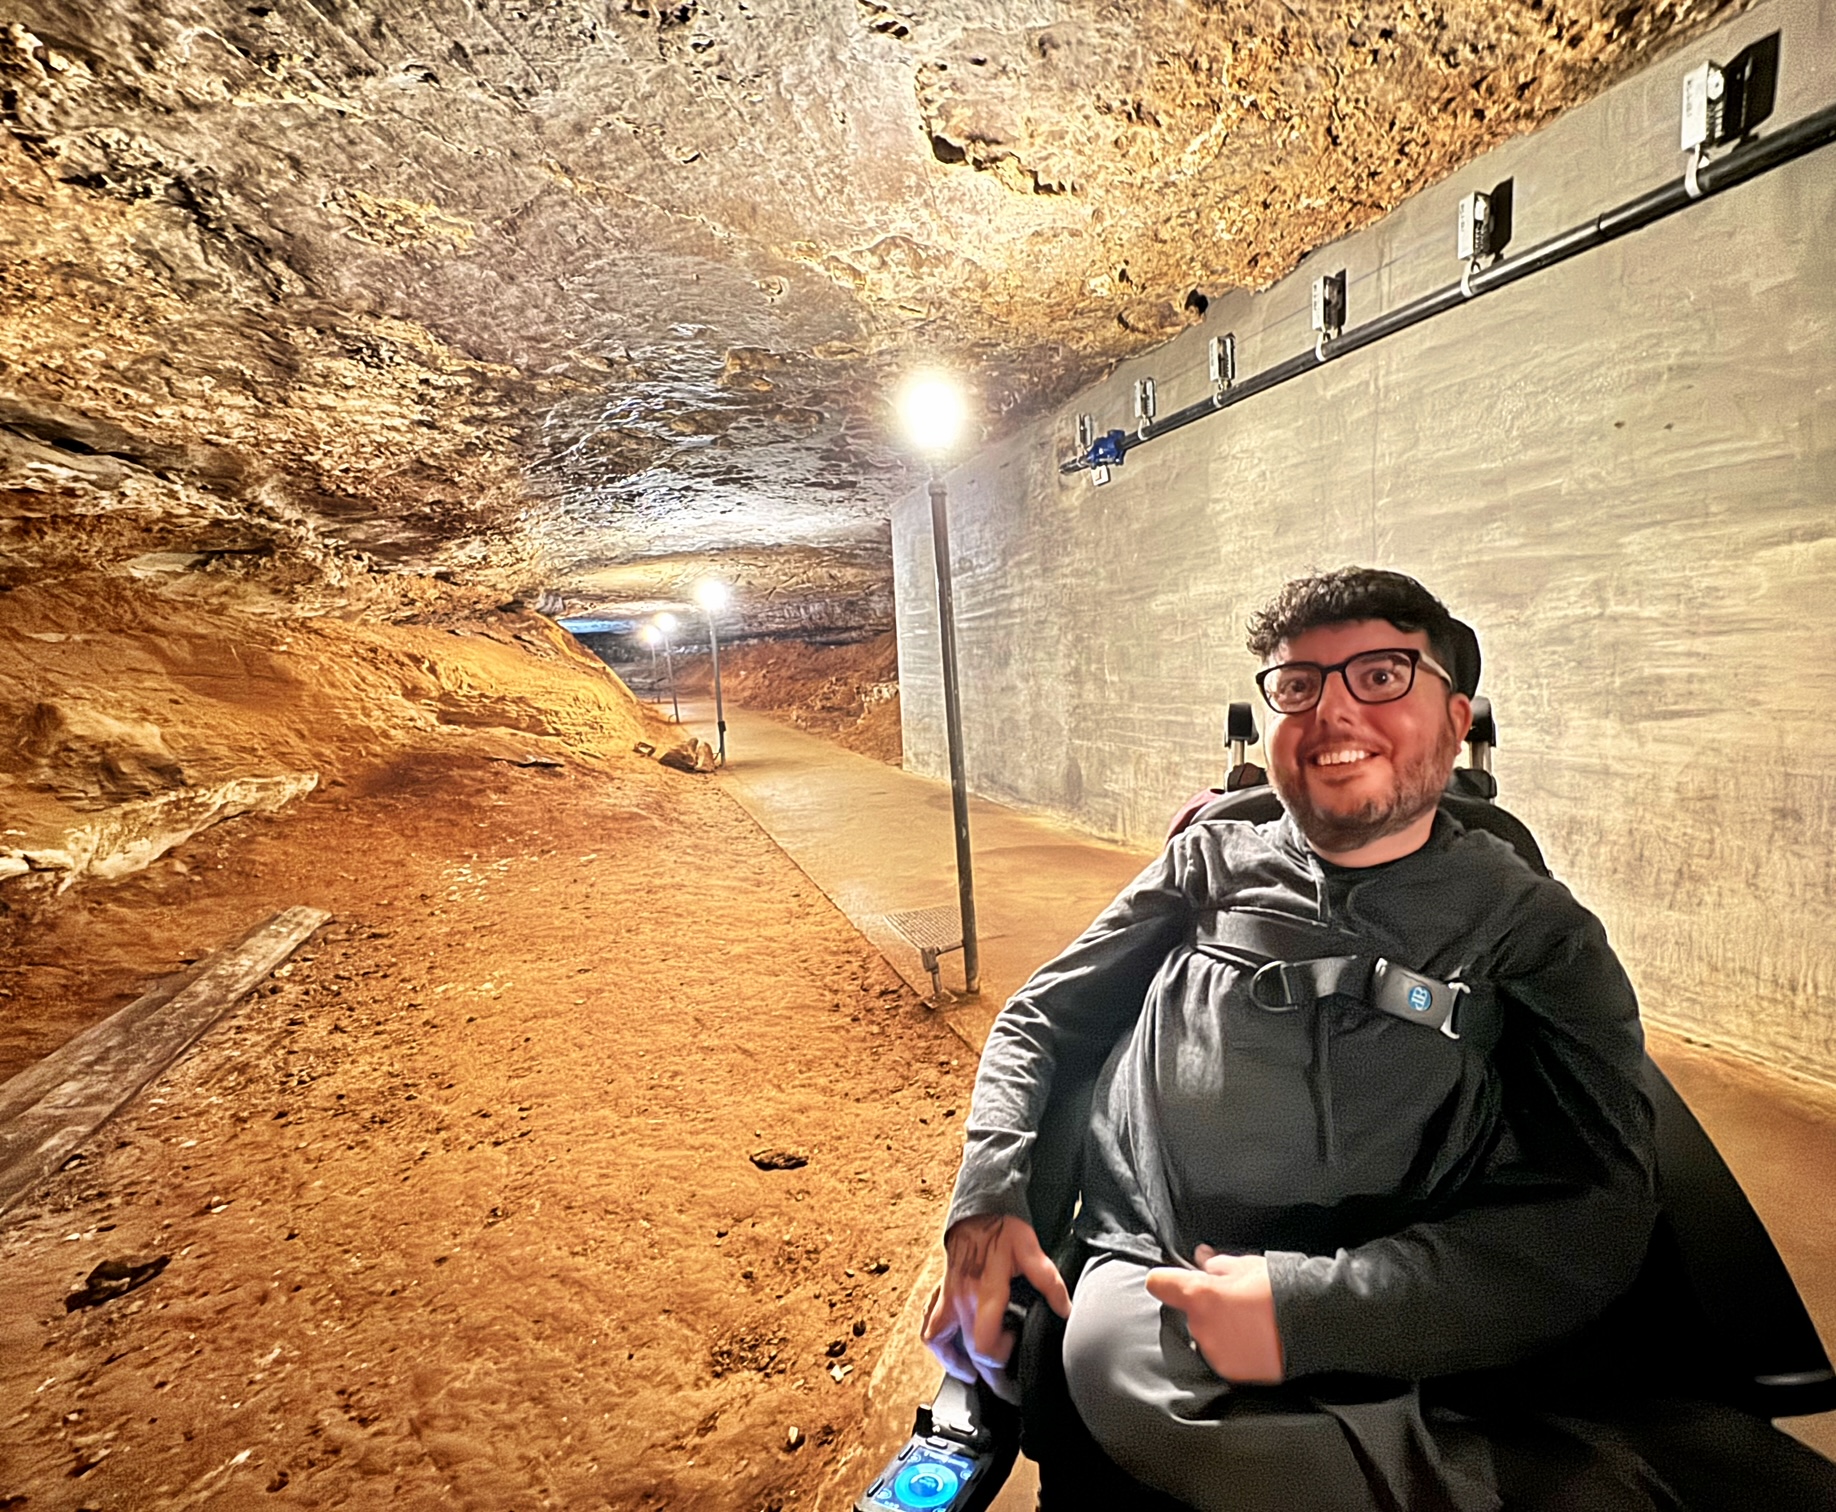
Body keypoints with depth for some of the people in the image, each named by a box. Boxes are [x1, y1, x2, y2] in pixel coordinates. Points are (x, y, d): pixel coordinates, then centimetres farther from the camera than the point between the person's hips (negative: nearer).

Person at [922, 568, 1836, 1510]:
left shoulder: (1534, 929, 7)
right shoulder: (1211, 863, 11)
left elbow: (1592, 1221, -4)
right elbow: (1040, 1021, 15)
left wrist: (1312, 1308, -17)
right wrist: (987, 1200, -2)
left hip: (1407, 1365, -1)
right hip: (1157, 1291, 2)